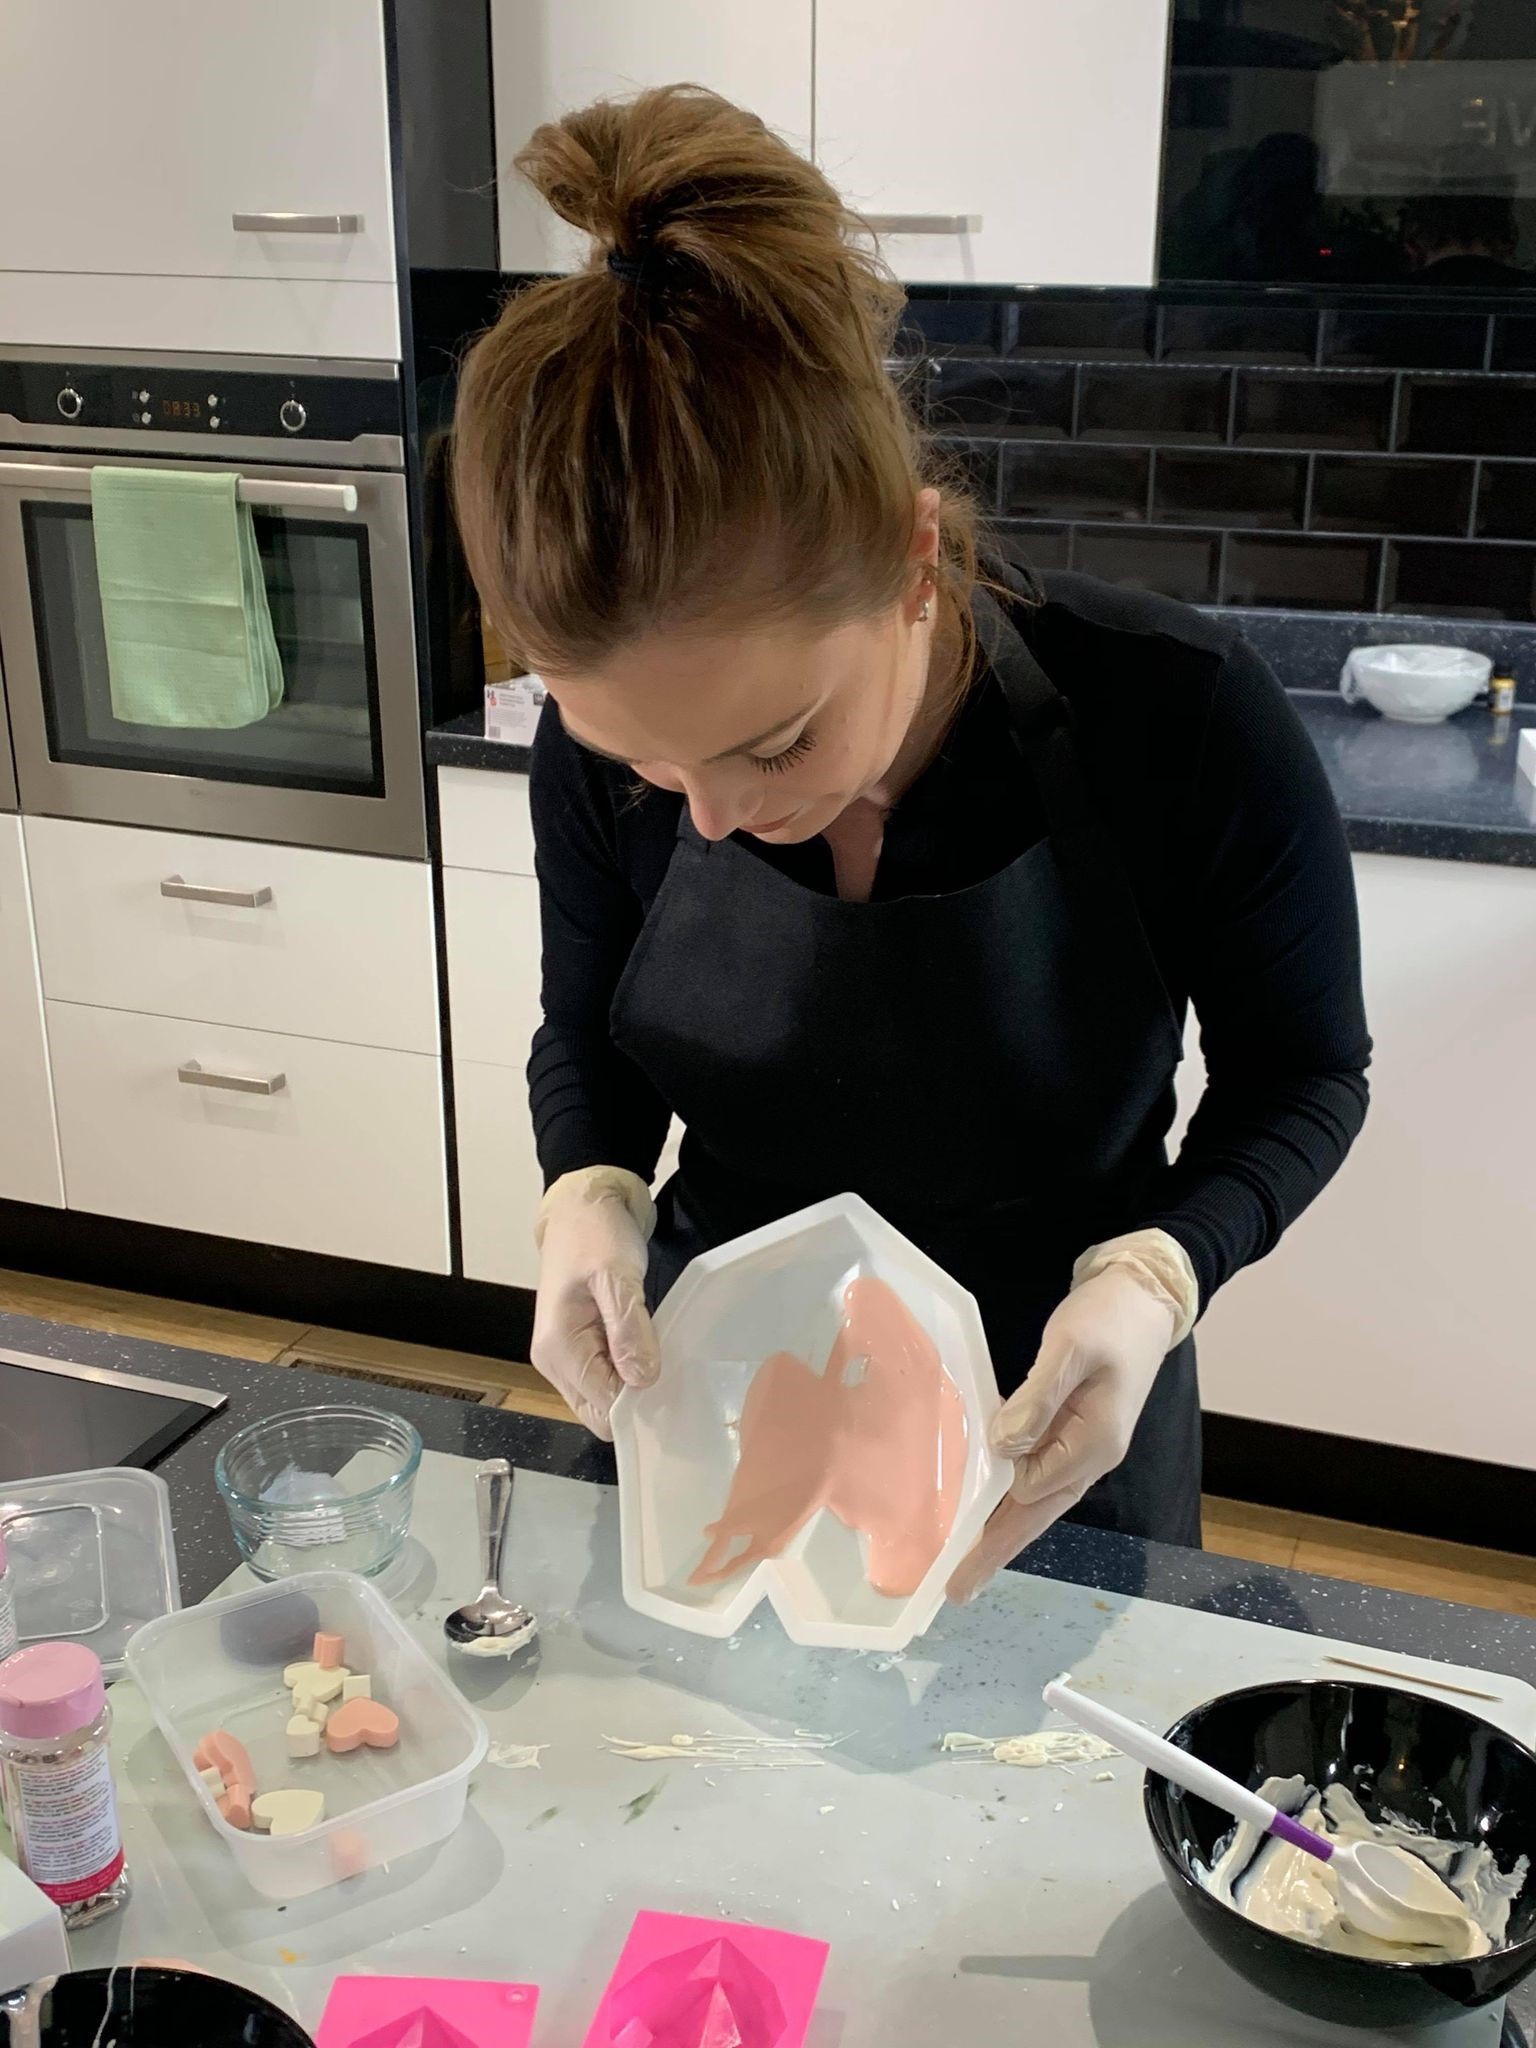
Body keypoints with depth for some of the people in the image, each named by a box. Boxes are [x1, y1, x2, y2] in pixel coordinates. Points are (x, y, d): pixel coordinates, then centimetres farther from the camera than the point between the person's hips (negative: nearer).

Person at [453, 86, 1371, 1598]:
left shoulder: (1181, 725, -29)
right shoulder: (606, 753, -21)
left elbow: (1299, 1076, -12)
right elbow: (587, 1037, -2)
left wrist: (1150, 1276, -31)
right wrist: (588, 1192, -23)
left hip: (1046, 1426, -2)